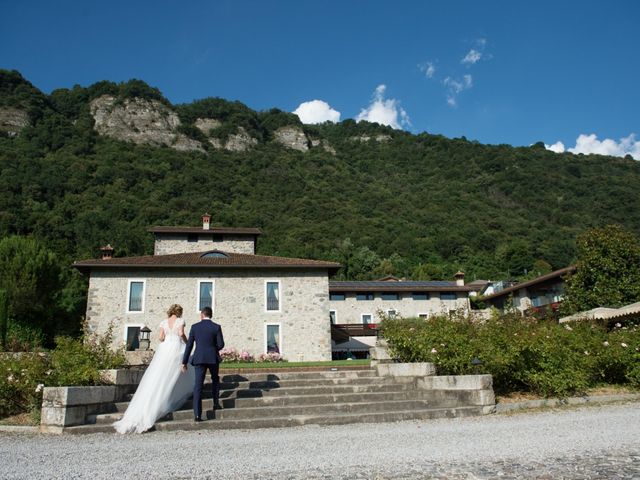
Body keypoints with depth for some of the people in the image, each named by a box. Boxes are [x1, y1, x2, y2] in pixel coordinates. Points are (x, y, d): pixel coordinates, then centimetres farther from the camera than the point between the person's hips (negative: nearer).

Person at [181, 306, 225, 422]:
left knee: (198, 385, -2)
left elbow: (189, 345, -1)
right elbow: (221, 344, -4)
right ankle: (216, 402, 25)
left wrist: (184, 362, 3)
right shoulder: (216, 327, -2)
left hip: (199, 359, 0)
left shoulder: (195, 327, 0)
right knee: (215, 379, 27)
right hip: (213, 358, 0)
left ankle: (197, 414, -9)